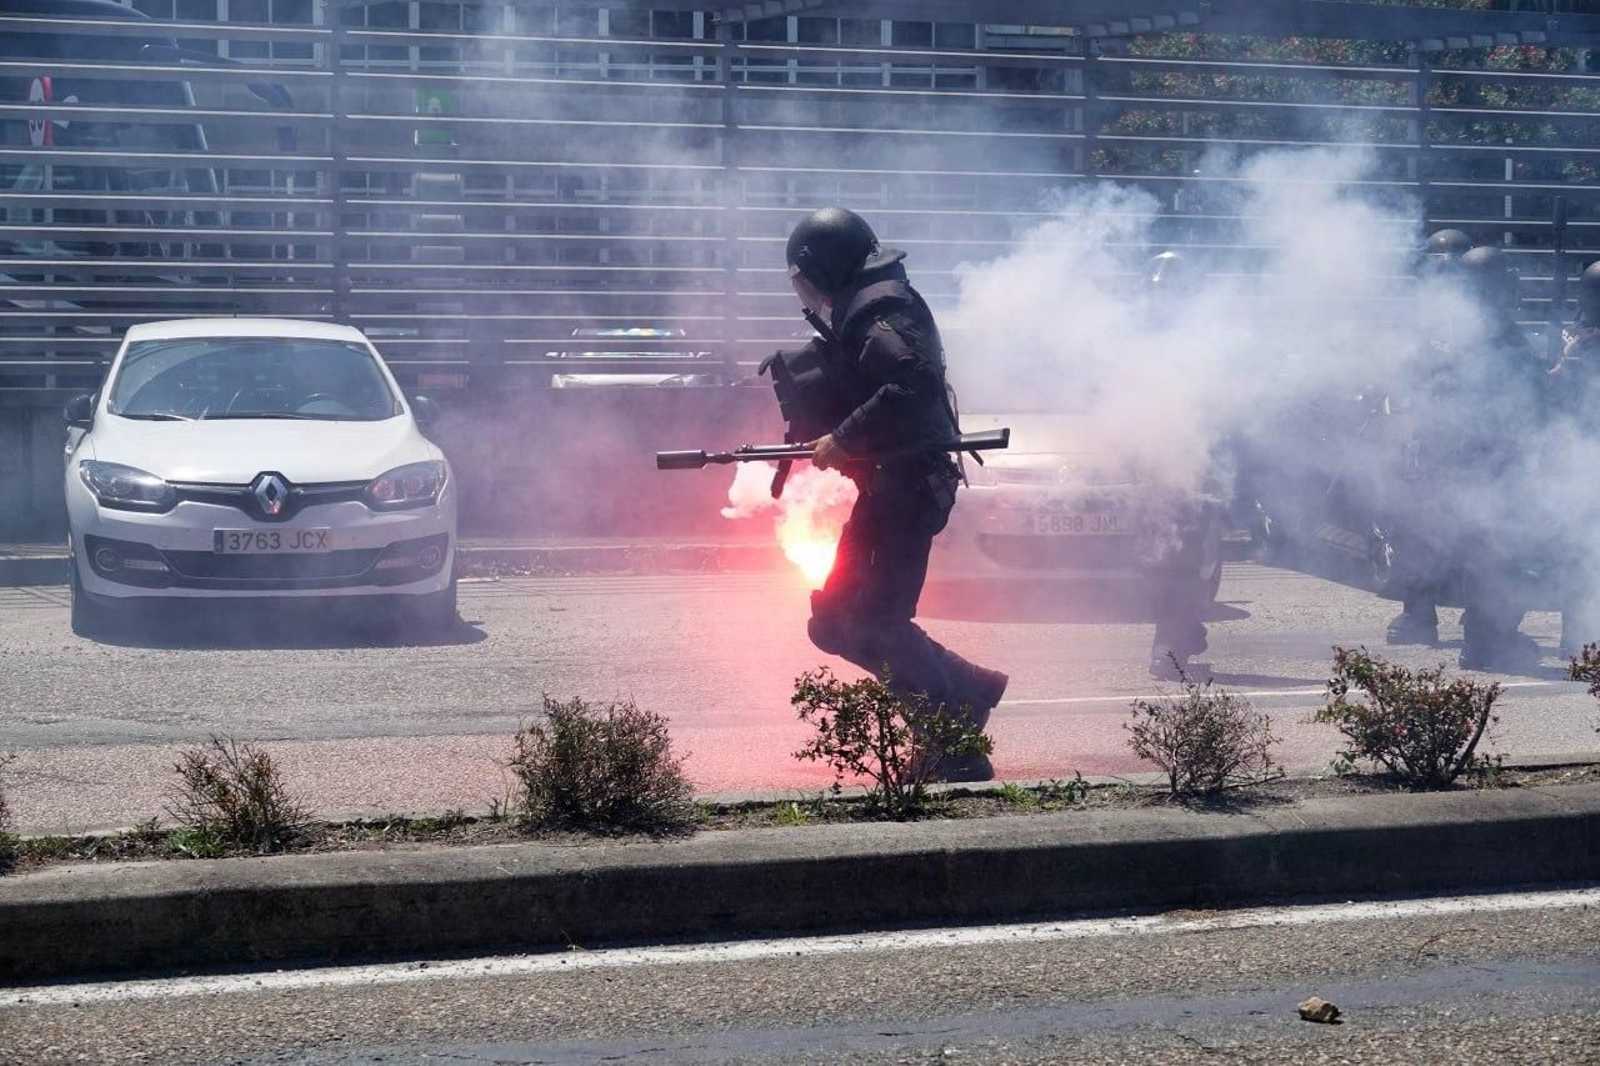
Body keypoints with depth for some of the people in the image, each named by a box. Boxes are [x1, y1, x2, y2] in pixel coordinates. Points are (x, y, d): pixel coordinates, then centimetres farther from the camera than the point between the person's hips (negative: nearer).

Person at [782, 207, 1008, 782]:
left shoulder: (875, 313, -14)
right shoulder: (858, 311, 18)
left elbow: (915, 383, -28)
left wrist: (843, 439, -24)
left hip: (906, 481, -11)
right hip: (889, 484, 11)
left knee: (875, 622, -14)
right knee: (835, 622, 11)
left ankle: (957, 750, -11)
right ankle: (967, 690, 16)